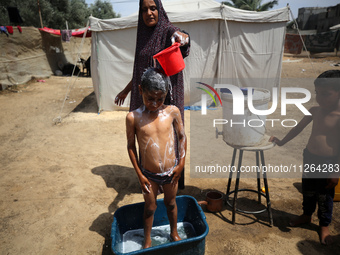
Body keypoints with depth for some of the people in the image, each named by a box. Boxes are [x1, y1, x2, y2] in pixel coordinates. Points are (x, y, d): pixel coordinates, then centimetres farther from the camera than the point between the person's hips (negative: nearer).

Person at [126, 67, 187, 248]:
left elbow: (182, 136, 1)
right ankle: (147, 240, 45)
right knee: (150, 207, 19)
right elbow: (131, 146, -6)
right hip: (149, 175, -1)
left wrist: (181, 162, -2)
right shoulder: (133, 117, -16)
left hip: (171, 172, 2)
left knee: (171, 203, 24)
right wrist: (139, 175, -5)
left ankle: (174, 233, 51)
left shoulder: (172, 112, -11)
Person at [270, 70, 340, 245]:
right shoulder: (314, 111, -2)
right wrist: (281, 142, 14)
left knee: (325, 196, 12)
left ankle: (324, 225, 34)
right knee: (308, 191, 21)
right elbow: (298, 128, 11)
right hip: (310, 158, 5)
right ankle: (307, 215, 45)